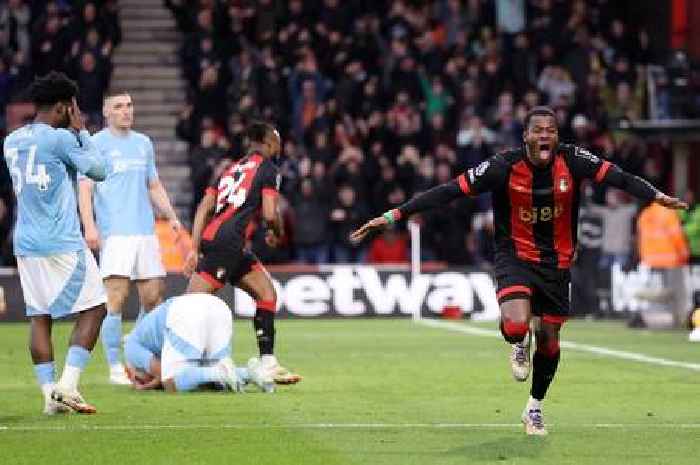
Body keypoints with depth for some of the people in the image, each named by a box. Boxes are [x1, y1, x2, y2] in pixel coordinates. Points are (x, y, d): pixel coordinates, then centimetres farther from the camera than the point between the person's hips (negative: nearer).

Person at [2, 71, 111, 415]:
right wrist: (81, 132, 6)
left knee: (39, 316, 6)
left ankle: (49, 393, 1)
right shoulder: (60, 138, -11)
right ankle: (68, 386, -9)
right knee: (93, 308, 1)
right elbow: (99, 170, -3)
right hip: (63, 244, -7)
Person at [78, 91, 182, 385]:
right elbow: (85, 188, -5)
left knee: (153, 297, 5)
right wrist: (89, 226, -17)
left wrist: (171, 216, 15)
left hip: (145, 230, 6)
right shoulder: (95, 144, 1)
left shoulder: (143, 143, 19)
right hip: (113, 233, -6)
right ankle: (115, 368, -7)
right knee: (116, 298, -11)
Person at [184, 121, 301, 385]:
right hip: (226, 242, -9)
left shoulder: (231, 170, 25)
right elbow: (270, 214, -7)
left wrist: (195, 249, 12)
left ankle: (268, 364, 10)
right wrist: (277, 234, 15)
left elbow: (204, 208, 16)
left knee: (267, 293, 12)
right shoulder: (267, 168, 3)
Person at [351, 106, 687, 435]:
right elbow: (449, 192, -21)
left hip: (556, 261, 3)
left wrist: (656, 196, -36)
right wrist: (394, 215, -25)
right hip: (515, 256, -3)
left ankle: (534, 408, 37)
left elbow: (618, 178, -17)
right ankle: (519, 346, 12)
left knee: (549, 341, 11)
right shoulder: (504, 167, -20)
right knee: (516, 325, -29)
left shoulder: (572, 160, -14)